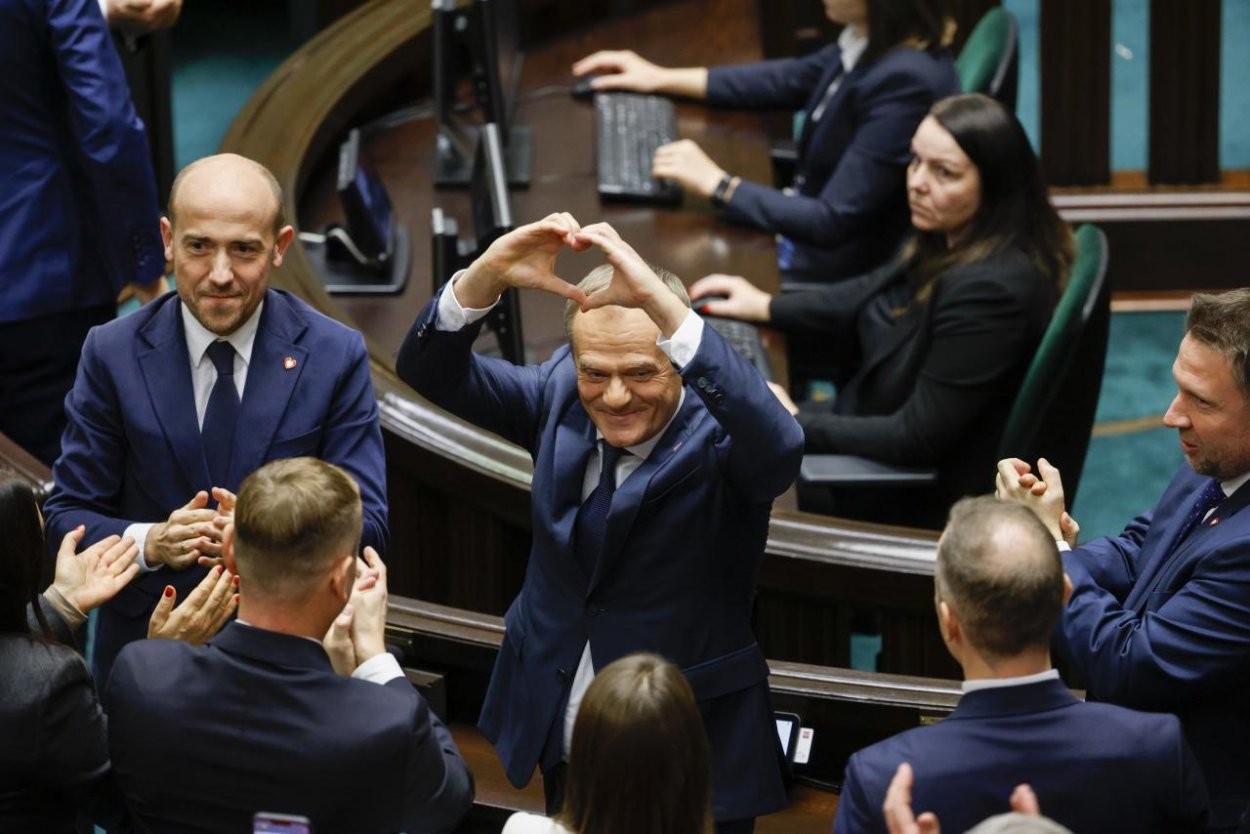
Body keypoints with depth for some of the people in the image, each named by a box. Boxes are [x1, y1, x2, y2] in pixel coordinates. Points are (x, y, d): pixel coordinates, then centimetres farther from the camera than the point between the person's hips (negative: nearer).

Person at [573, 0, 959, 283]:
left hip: (835, 279, -8)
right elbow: (794, 79, 14)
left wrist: (717, 184, -21)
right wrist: (662, 79, 14)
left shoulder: (907, 83, -33)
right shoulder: (872, 42, -6)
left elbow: (833, 223, -29)